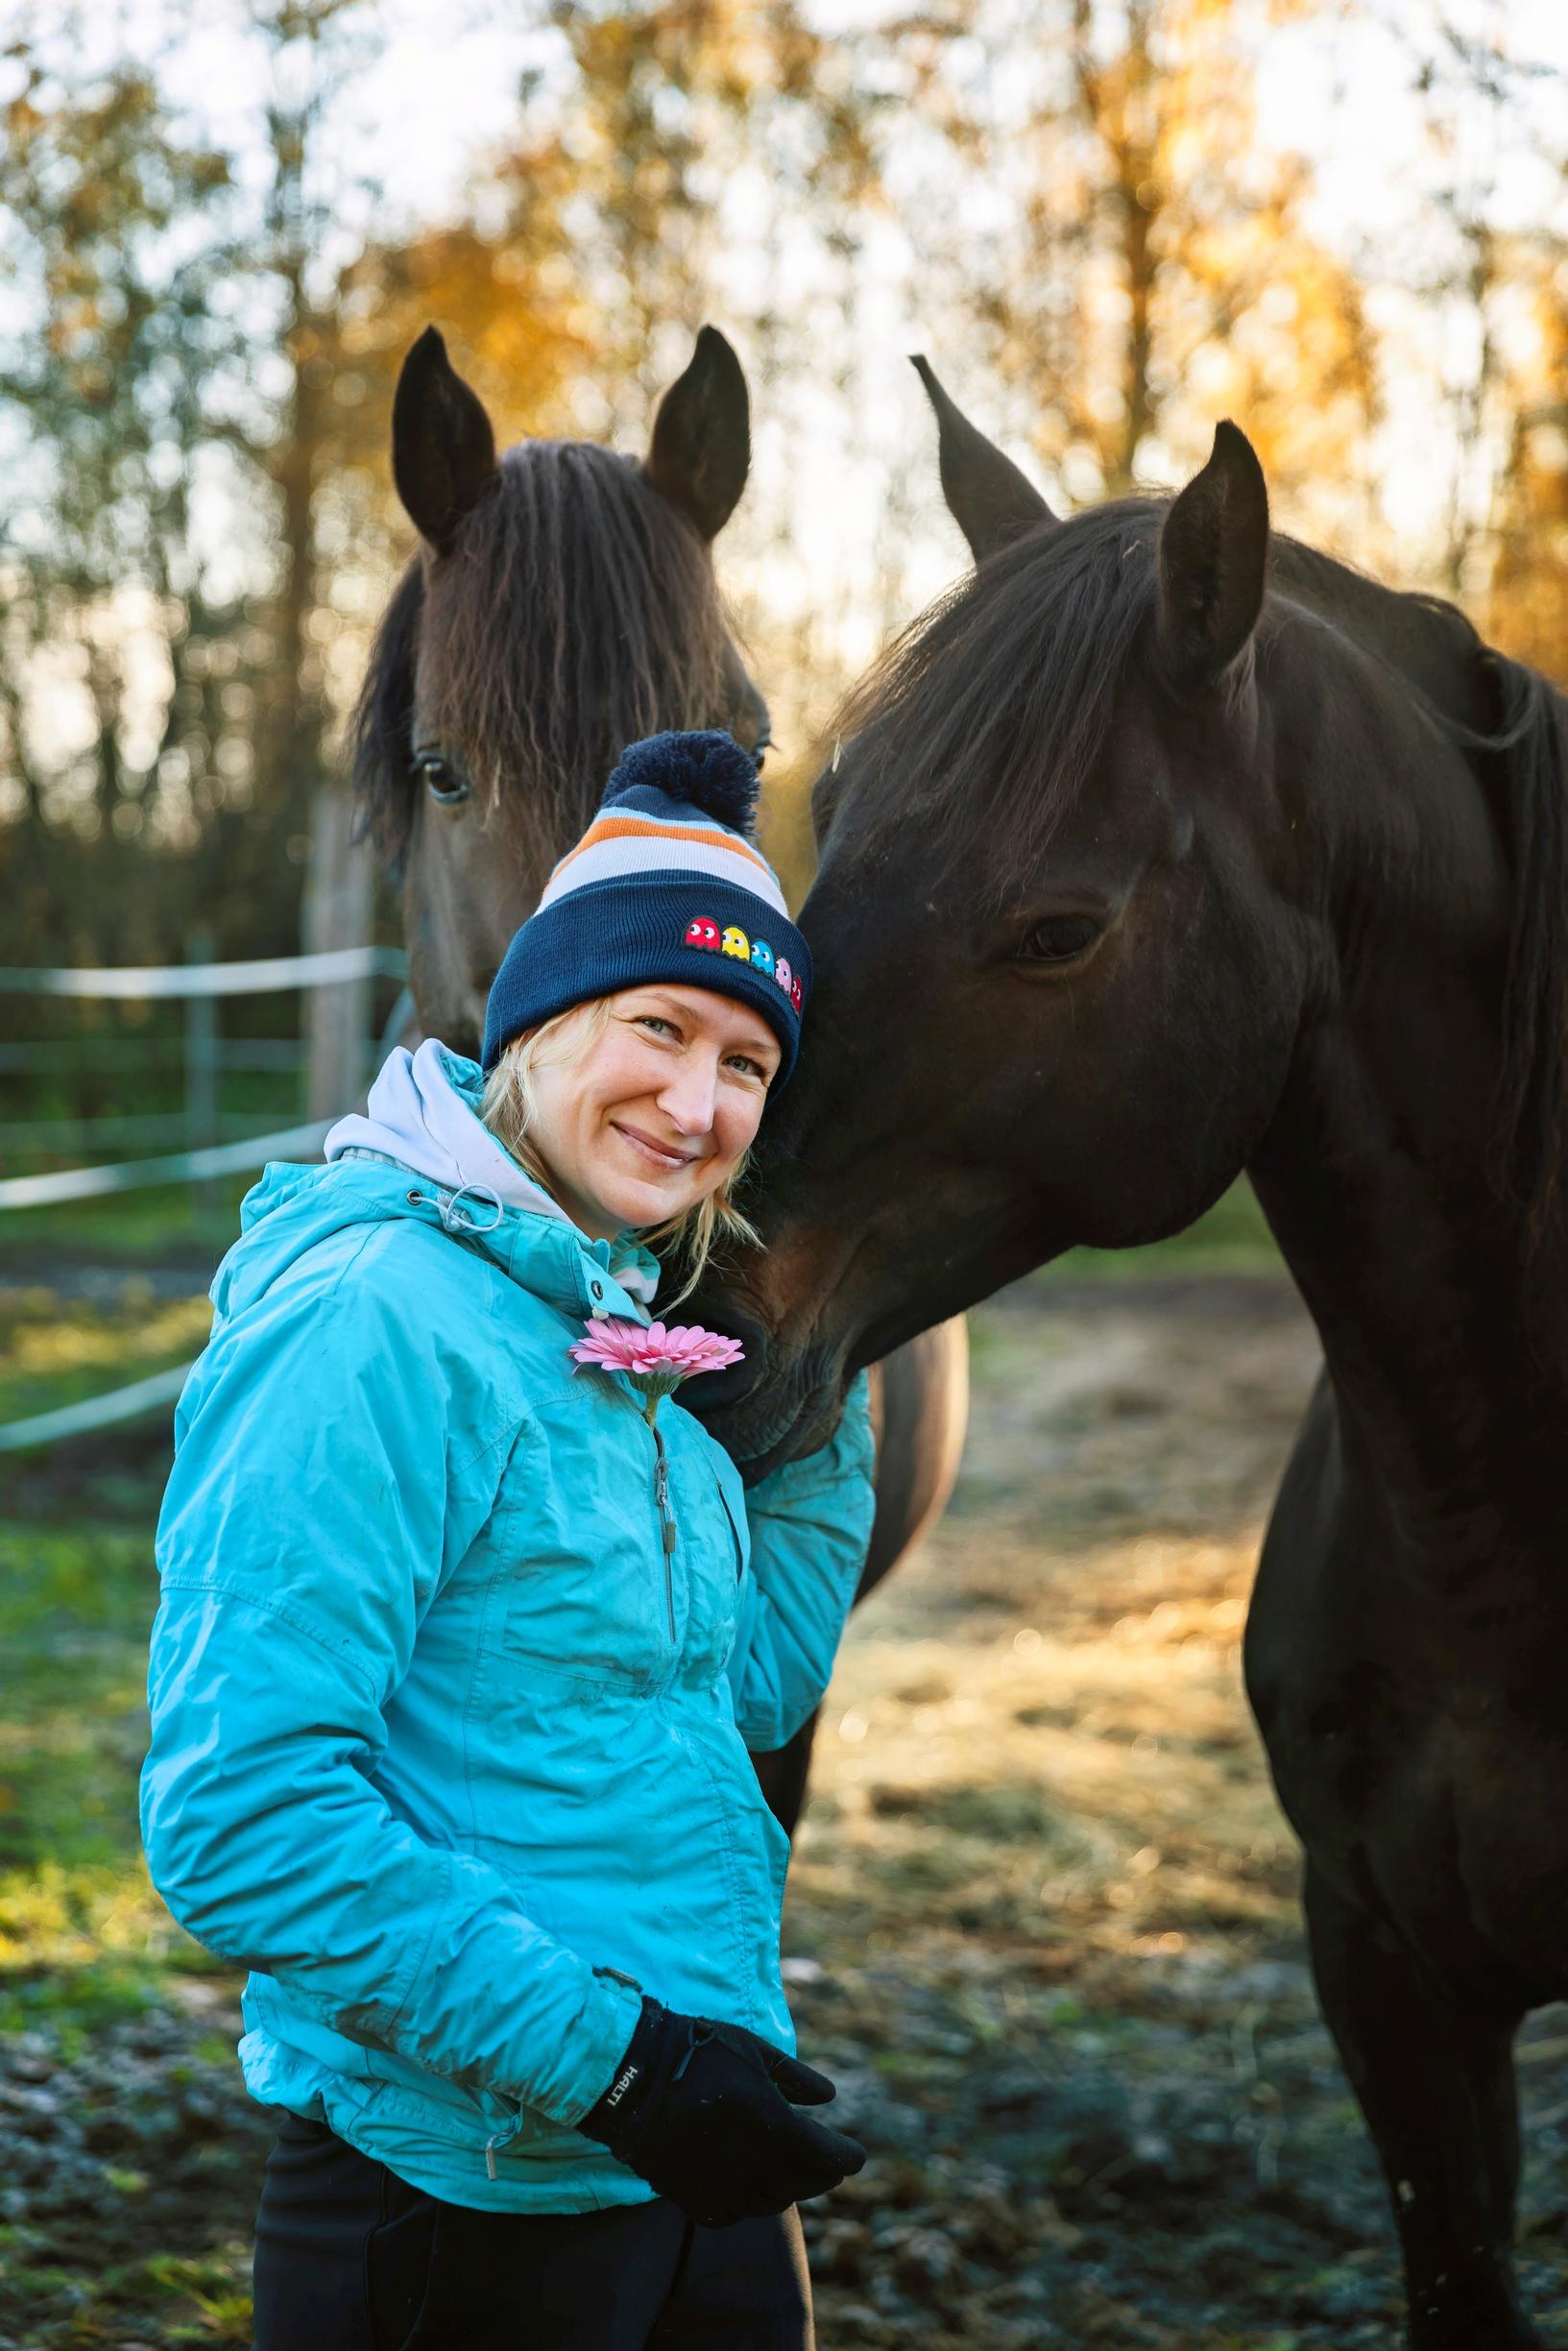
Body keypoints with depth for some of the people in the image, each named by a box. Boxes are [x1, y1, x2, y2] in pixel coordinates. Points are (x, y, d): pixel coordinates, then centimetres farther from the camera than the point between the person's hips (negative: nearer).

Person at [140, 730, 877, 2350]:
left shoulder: (606, 1323, 7)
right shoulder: (370, 1324, -18)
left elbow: (750, 1687, 19)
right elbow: (237, 1820, -24)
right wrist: (607, 2052, -23)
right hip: (464, 2210, -8)